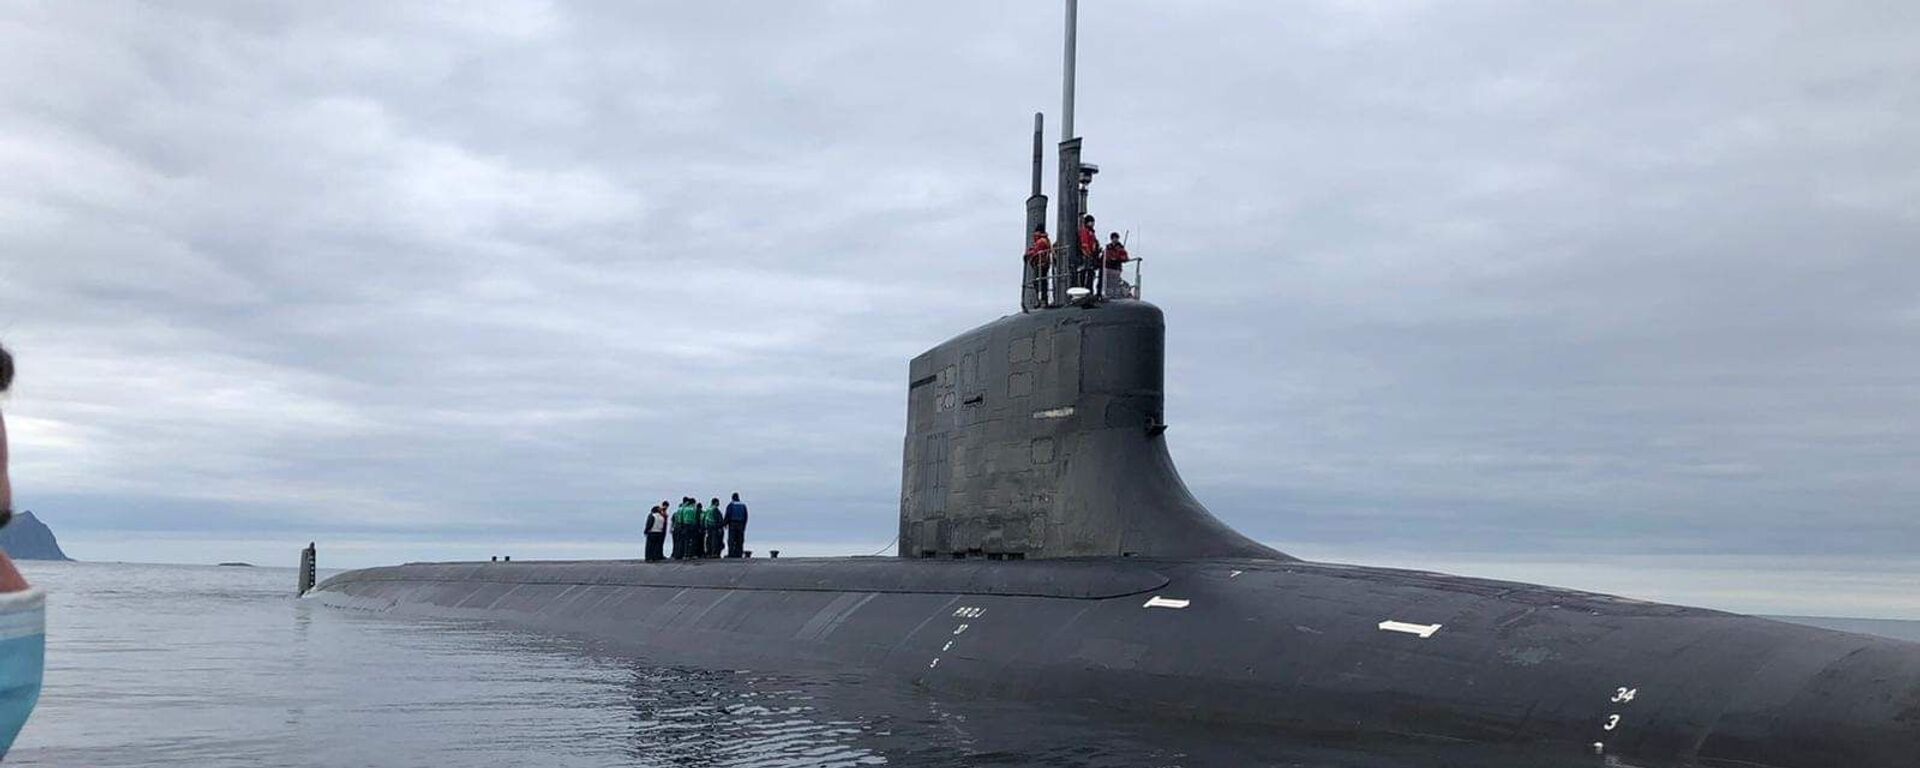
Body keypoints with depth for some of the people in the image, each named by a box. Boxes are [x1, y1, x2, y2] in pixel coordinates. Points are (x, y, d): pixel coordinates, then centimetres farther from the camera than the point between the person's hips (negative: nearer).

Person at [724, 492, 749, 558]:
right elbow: (746, 517, 9)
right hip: (741, 525, 3)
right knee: (739, 540, 4)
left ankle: (731, 554, -11)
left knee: (731, 540, -3)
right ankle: (739, 554, -1)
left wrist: (725, 524, 4)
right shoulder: (743, 506, 9)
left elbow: (727, 516, -8)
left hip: (732, 524, -3)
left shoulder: (730, 505, -2)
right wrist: (744, 526, 15)